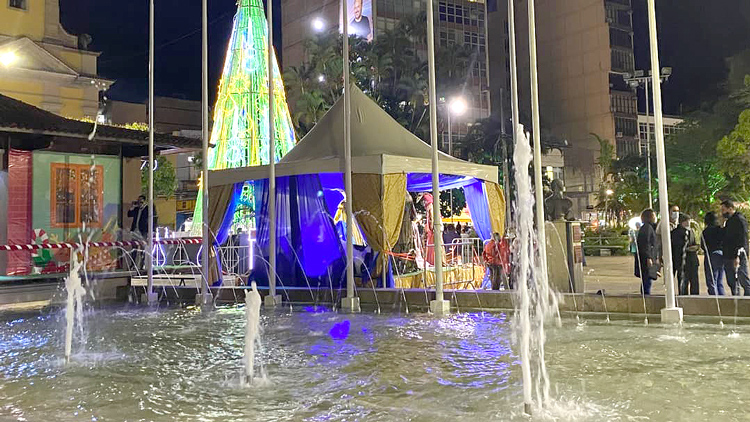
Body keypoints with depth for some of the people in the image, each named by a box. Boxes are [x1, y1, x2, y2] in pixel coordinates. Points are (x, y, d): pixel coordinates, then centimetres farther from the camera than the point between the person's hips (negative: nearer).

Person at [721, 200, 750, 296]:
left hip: (737, 256, -9)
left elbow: (742, 239, -17)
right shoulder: (729, 221, 19)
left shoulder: (739, 219, -9)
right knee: (732, 283, 11)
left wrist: (737, 256, -22)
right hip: (728, 257, 9)